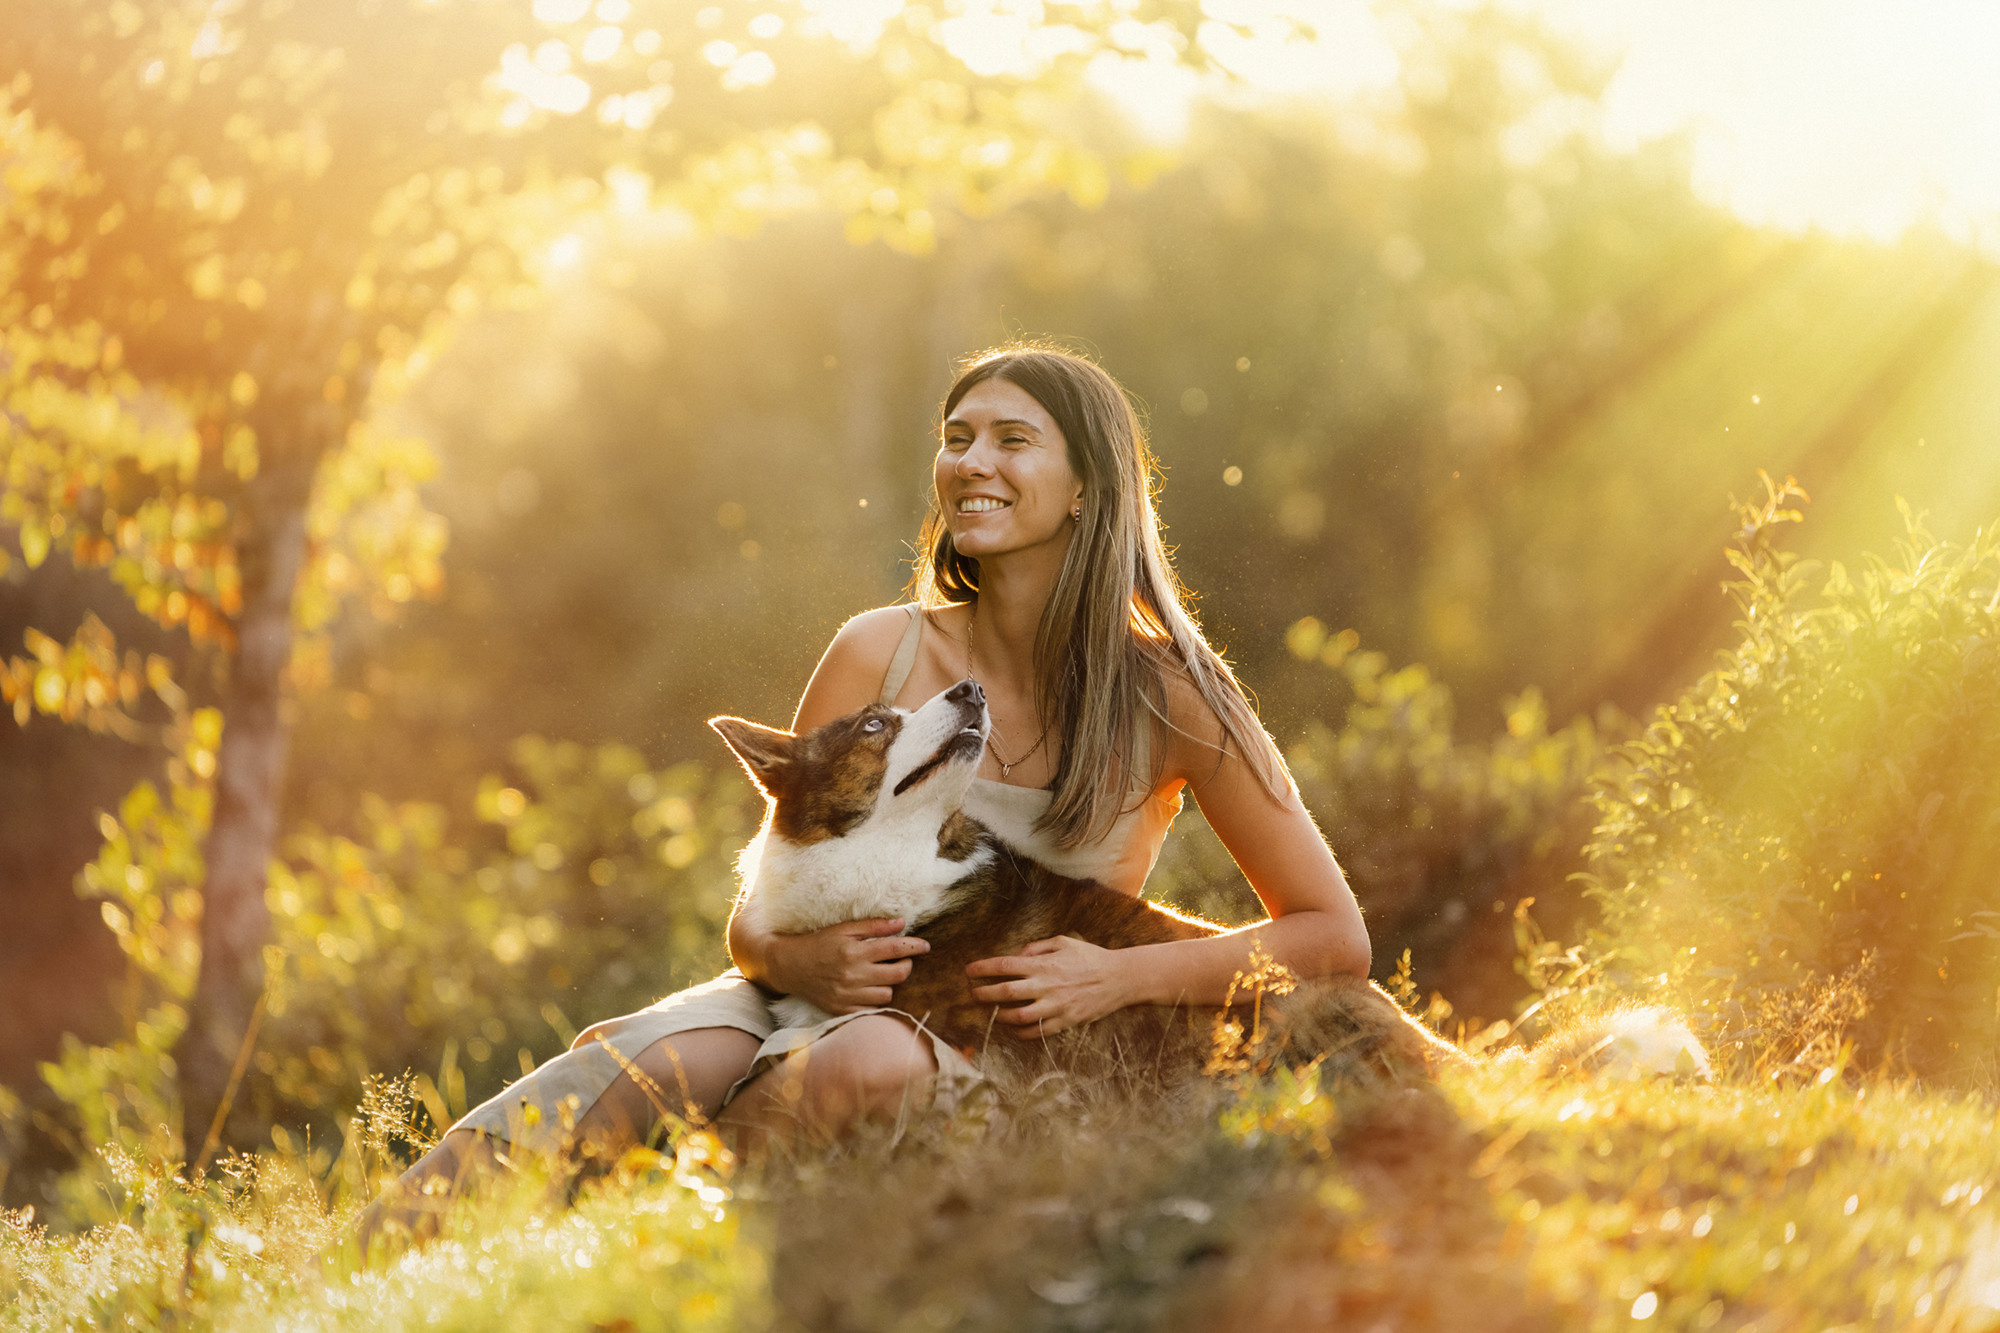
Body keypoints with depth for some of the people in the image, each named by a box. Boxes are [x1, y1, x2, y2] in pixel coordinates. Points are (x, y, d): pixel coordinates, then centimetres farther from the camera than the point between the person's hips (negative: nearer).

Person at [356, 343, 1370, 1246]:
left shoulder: (1168, 698, -5)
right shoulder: (879, 655, 0)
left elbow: (1335, 937, -2)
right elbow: (754, 921, 4)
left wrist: (1124, 975, -16)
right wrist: (794, 958, -21)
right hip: (825, 998, 2)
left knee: (878, 1064, -39)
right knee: (649, 1055, -34)